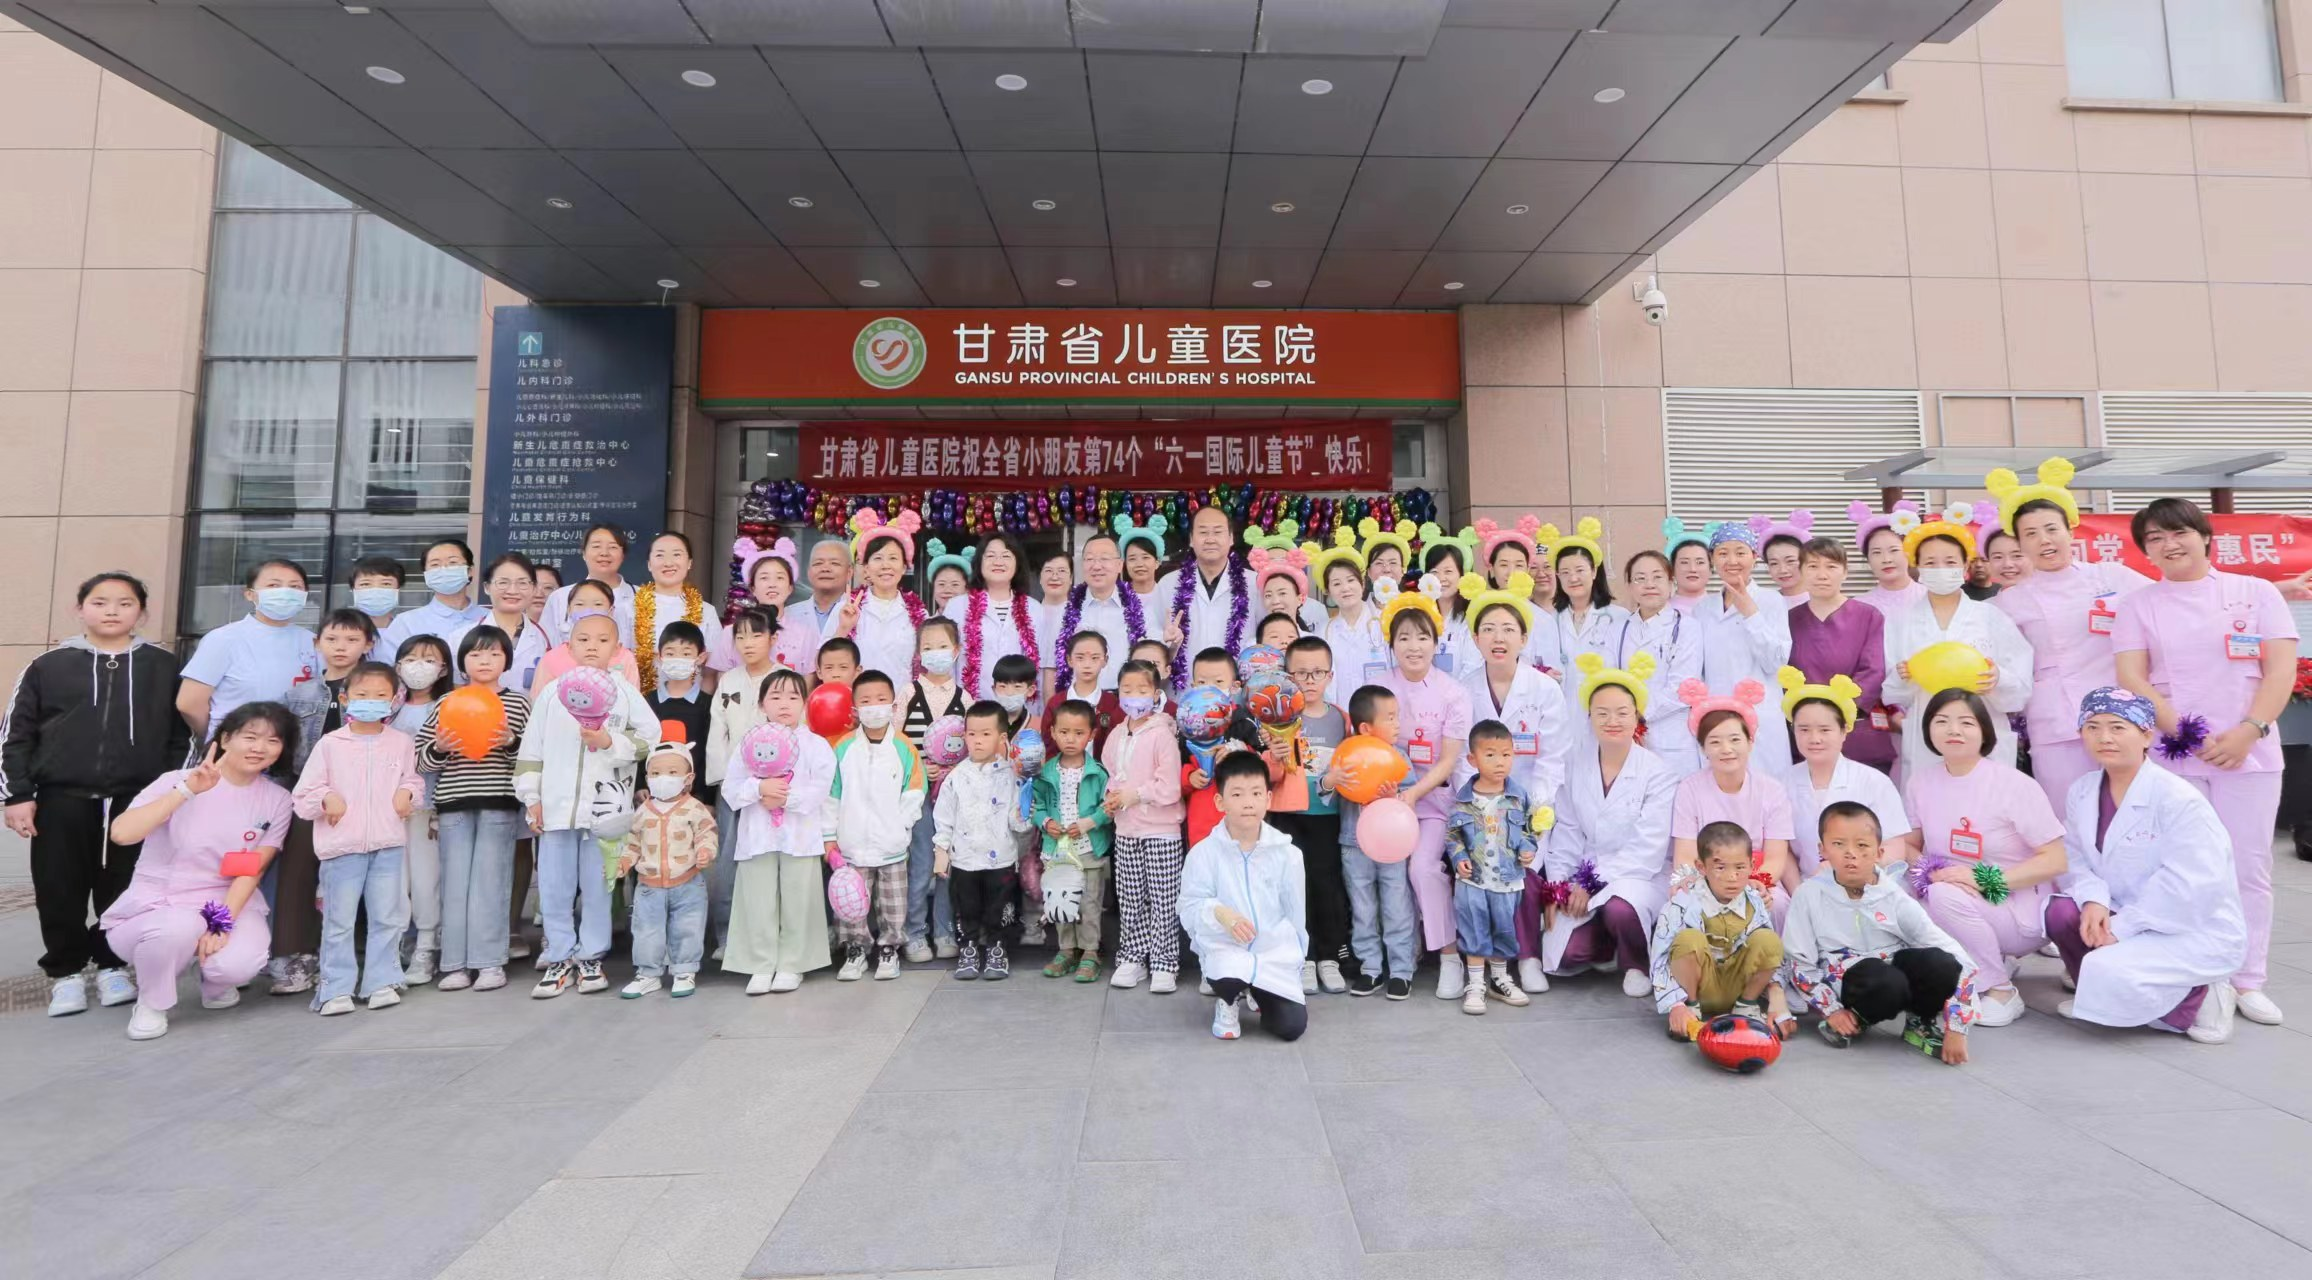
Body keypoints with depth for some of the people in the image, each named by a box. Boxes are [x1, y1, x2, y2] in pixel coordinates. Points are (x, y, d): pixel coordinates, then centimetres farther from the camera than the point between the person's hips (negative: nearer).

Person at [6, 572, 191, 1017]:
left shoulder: (163, 667, 5)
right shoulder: (49, 666, 5)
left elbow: (181, 735, 7)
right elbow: (16, 735, 6)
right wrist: (18, 795, 0)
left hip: (137, 801, 0)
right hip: (62, 800, 0)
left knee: (123, 890, 6)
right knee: (60, 892, 7)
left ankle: (113, 965, 23)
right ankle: (66, 972, 22)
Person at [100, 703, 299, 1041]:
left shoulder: (277, 799, -1)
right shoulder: (178, 781, -8)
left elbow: (251, 871, -6)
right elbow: (121, 833, -24)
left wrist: (221, 923, -19)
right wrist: (187, 791, -30)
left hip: (230, 902, 1)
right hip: (155, 904, -1)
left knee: (240, 963, -30)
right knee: (179, 927, -37)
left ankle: (215, 980, 11)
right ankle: (151, 1005, -4)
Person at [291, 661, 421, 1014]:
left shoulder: (402, 743, 6)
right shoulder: (330, 744, 1)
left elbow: (414, 779, 17)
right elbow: (302, 795, 4)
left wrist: (407, 793, -4)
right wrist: (325, 799, -16)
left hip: (388, 844, 2)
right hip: (342, 846, -1)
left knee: (388, 918, 8)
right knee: (338, 922, 5)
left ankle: (381, 982, 19)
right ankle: (337, 988, 15)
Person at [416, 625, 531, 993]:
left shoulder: (517, 703, 4)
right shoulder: (445, 704, 8)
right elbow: (422, 758, 8)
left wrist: (511, 743, -17)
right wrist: (439, 749, -12)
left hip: (499, 804, -2)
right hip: (453, 803, 2)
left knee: (491, 880, 0)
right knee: (455, 881, 5)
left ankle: (490, 961, 6)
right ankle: (455, 962, 11)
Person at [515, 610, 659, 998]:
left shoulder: (625, 692, 1)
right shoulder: (552, 692, 6)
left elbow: (650, 738, -4)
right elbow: (532, 747, 7)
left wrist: (610, 742, -16)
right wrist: (531, 797, 4)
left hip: (605, 807, -2)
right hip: (557, 806, 2)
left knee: (597, 886, 7)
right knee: (554, 887, 7)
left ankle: (590, 957, 19)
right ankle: (560, 958, 20)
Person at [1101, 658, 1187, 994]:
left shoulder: (1162, 733, -12)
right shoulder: (1116, 735, 8)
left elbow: (1169, 787, -17)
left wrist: (1132, 795, -15)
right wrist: (1110, 798, -1)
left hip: (1161, 830, -6)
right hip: (1125, 829, 6)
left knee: (1162, 900, 1)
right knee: (1129, 899, 13)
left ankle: (1164, 963, 11)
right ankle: (1132, 958, 25)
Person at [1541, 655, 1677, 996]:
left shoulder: (1658, 774, -9)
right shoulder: (1575, 767, 4)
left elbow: (1647, 848, -15)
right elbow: (1566, 834, 5)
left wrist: (1592, 885, -21)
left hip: (1640, 875, -3)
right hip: (1583, 876, 3)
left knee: (1620, 908, -37)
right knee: (1564, 954, -16)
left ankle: (1636, 964, -2)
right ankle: (1608, 948, 20)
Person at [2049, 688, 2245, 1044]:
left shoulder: (2179, 799, -20)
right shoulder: (2081, 793, 1)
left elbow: (2190, 886, -25)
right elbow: (2076, 860, 1)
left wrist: (2121, 927, -23)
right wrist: (2093, 900, -21)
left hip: (2197, 932, -6)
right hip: (2126, 918, 6)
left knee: (2109, 973, -30)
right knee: (2062, 911, -21)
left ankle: (2198, 999, 1)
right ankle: (2103, 998, 2)